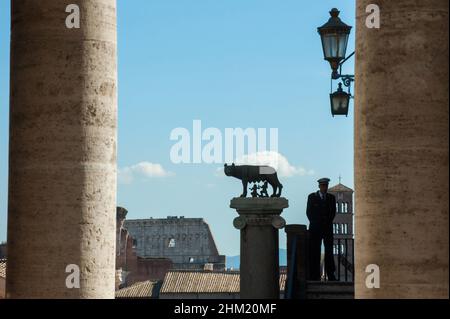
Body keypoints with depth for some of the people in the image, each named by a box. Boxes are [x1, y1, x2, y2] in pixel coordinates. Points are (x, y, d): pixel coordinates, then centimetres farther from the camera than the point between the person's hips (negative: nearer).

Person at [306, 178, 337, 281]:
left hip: (328, 227, 2)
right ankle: (314, 275, -6)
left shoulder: (331, 197, 12)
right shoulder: (312, 197, 6)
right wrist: (315, 224, -2)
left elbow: (333, 212, 11)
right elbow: (309, 212, 4)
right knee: (314, 252, -5)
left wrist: (327, 223, -1)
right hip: (315, 228, -1)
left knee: (329, 251, -6)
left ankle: (331, 275, -7)